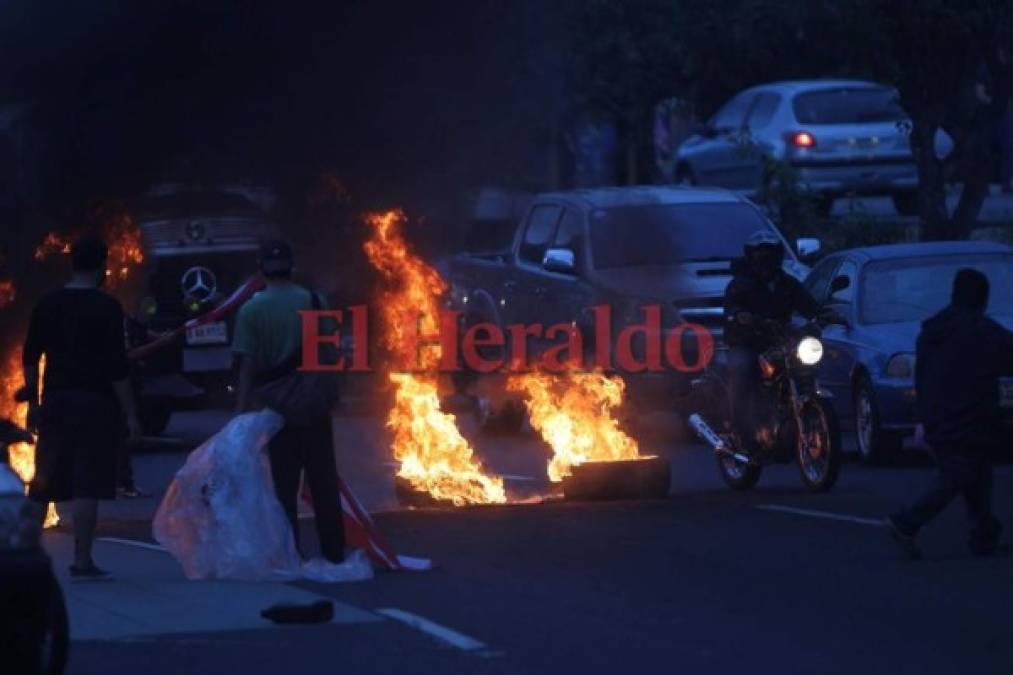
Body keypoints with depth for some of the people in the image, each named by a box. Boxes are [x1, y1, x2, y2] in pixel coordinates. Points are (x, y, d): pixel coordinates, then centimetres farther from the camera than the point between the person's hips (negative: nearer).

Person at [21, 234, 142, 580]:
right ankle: (82, 561, -5)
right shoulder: (106, 308, -9)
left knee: (42, 485, 13)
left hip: (55, 400, 5)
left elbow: (29, 357, 11)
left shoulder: (48, 305, 7)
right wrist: (130, 415, -9)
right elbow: (117, 368, -13)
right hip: (95, 403, -5)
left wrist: (33, 400, 22)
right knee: (87, 485, -4)